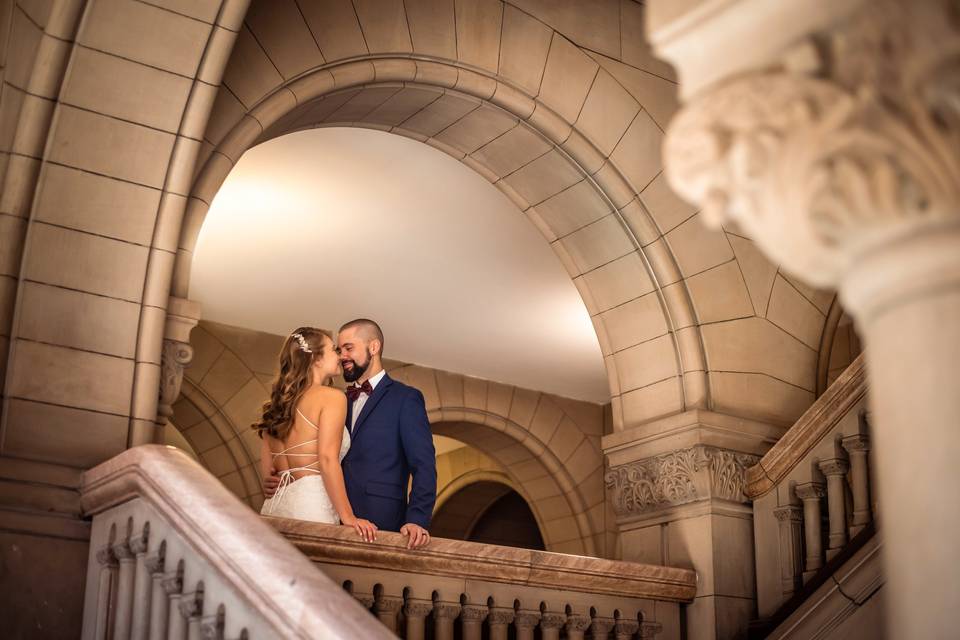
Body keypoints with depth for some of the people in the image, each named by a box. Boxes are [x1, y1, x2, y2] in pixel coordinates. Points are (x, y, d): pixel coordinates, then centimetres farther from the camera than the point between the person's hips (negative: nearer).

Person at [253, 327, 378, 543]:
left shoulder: (277, 403, 16)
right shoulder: (332, 396, -3)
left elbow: (267, 470, 17)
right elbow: (327, 459, -14)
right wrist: (348, 517, -15)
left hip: (274, 508, 7)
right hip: (311, 506, -7)